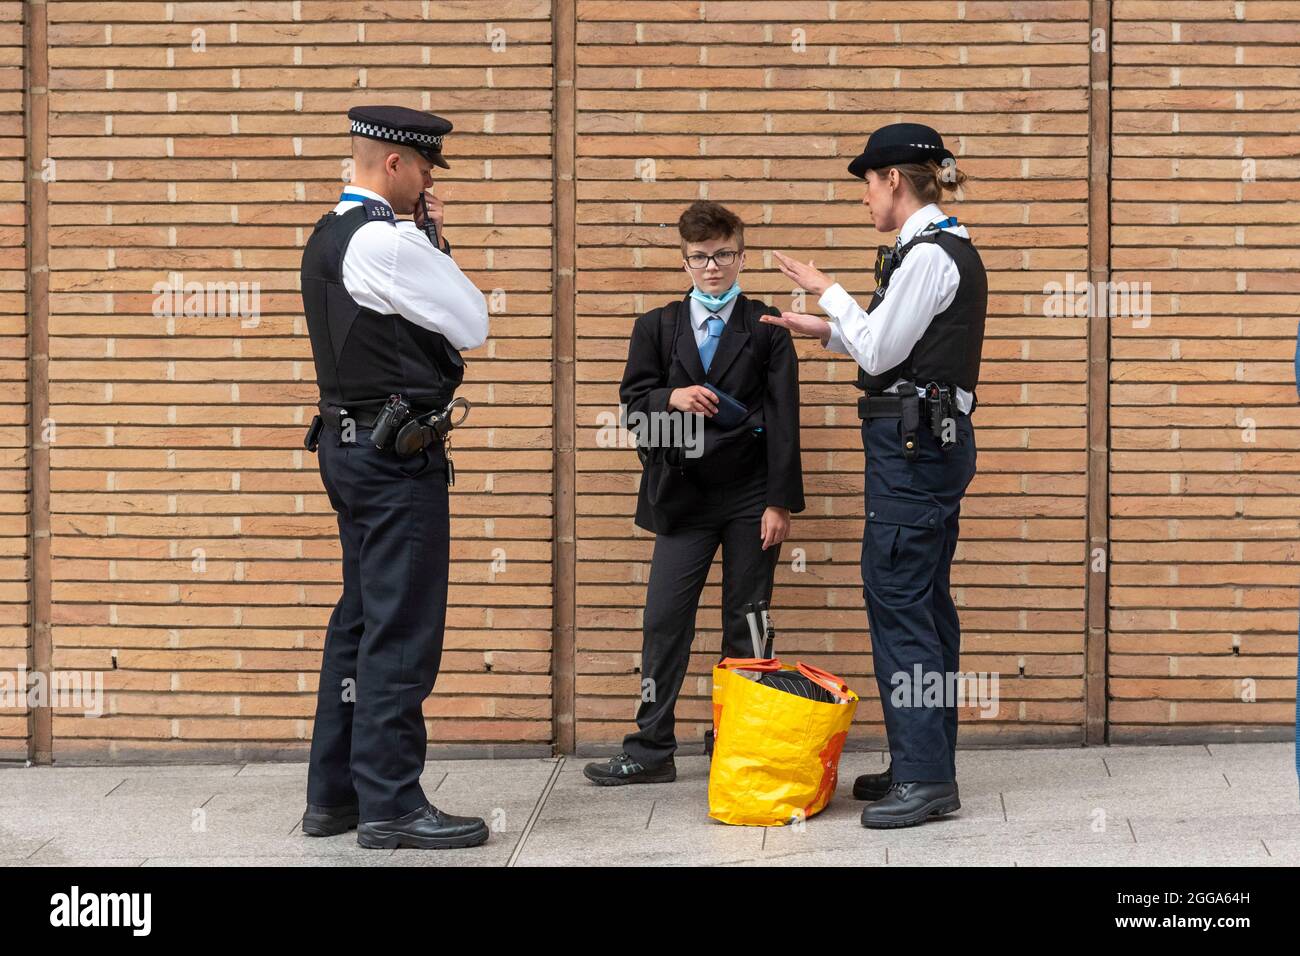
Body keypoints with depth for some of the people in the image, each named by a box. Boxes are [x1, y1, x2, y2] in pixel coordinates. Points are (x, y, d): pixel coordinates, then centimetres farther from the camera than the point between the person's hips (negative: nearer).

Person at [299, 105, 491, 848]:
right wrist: (439, 244, -2)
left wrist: (427, 243, 9)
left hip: (351, 444, 10)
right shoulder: (388, 240, -17)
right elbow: (473, 324, -10)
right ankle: (390, 803, -2)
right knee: (401, 629, -6)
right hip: (399, 451, -10)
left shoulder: (330, 237, 14)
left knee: (361, 620, 14)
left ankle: (335, 794, 19)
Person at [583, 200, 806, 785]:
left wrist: (780, 500, -7)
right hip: (682, 493, 2)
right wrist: (671, 399, -16)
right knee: (664, 622, -1)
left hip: (750, 495, -2)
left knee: (746, 626, 5)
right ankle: (651, 749, 5)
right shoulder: (657, 328, 10)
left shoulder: (766, 328, 3)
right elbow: (633, 403, 6)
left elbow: (782, 418, -1)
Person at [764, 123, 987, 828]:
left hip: (913, 444, -10)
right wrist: (826, 330, 17)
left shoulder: (927, 255, -16)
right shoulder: (946, 249, 16)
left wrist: (828, 292, -3)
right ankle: (925, 763, 19)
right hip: (933, 440, 10)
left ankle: (925, 777, -6)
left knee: (896, 600, -8)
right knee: (924, 603, 13)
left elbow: (879, 352, -15)